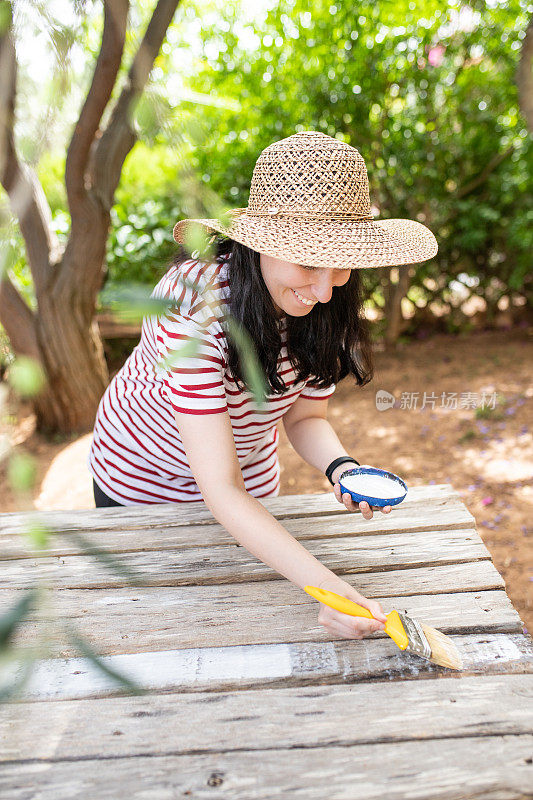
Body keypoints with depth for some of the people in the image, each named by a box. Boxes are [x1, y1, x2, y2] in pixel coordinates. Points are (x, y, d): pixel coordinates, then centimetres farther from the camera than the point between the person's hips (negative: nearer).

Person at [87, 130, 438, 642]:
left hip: (251, 475, 4)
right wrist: (326, 588, -49)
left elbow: (306, 417, -11)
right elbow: (220, 490, -41)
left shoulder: (326, 304, -22)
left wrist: (340, 467, -33)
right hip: (140, 478, -3)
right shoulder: (193, 304, -40)